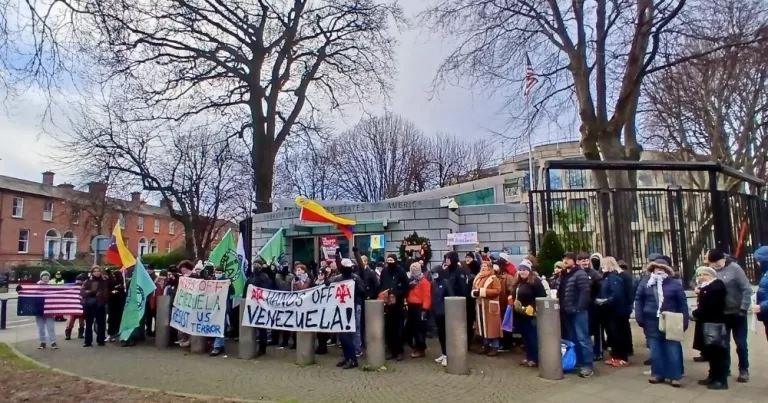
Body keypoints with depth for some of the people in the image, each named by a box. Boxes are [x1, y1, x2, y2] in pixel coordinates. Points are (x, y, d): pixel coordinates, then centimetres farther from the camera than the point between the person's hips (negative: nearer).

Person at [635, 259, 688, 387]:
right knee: (655, 349, 9)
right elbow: (639, 300, 5)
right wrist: (639, 318, -2)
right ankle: (658, 374, 19)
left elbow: (682, 303, -1)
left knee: (672, 349, 4)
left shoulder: (675, 283, -2)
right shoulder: (645, 282, 2)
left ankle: (675, 376, 12)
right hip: (651, 322, 2)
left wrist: (684, 322, -4)